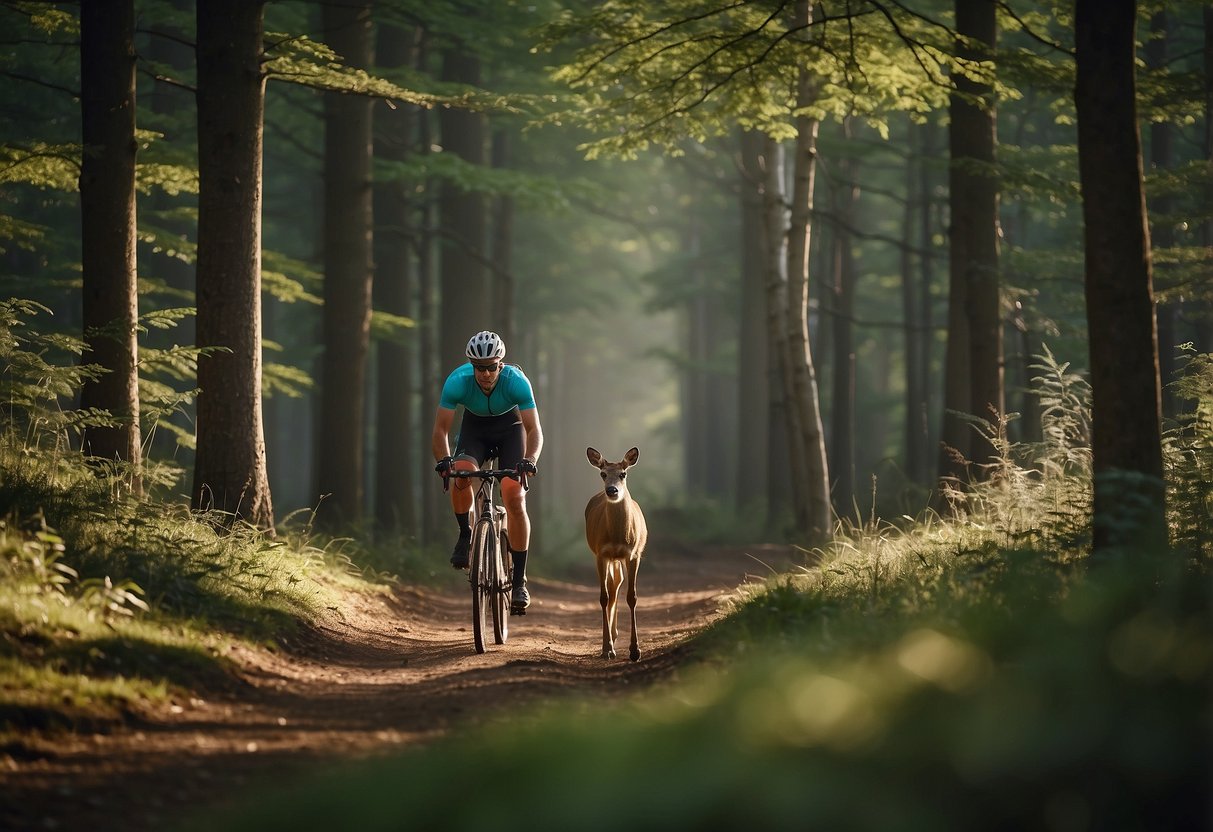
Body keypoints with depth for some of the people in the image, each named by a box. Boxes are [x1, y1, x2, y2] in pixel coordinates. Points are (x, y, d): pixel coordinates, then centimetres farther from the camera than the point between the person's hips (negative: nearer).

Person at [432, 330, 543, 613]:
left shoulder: (516, 381, -32)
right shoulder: (457, 381, -30)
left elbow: (534, 429, -32)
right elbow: (441, 428, -27)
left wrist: (530, 460, -51)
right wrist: (443, 460, -46)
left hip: (510, 426, -1)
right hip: (475, 426, 1)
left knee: (515, 499, -17)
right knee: (462, 471, -32)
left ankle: (519, 581, -11)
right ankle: (465, 535, -5)